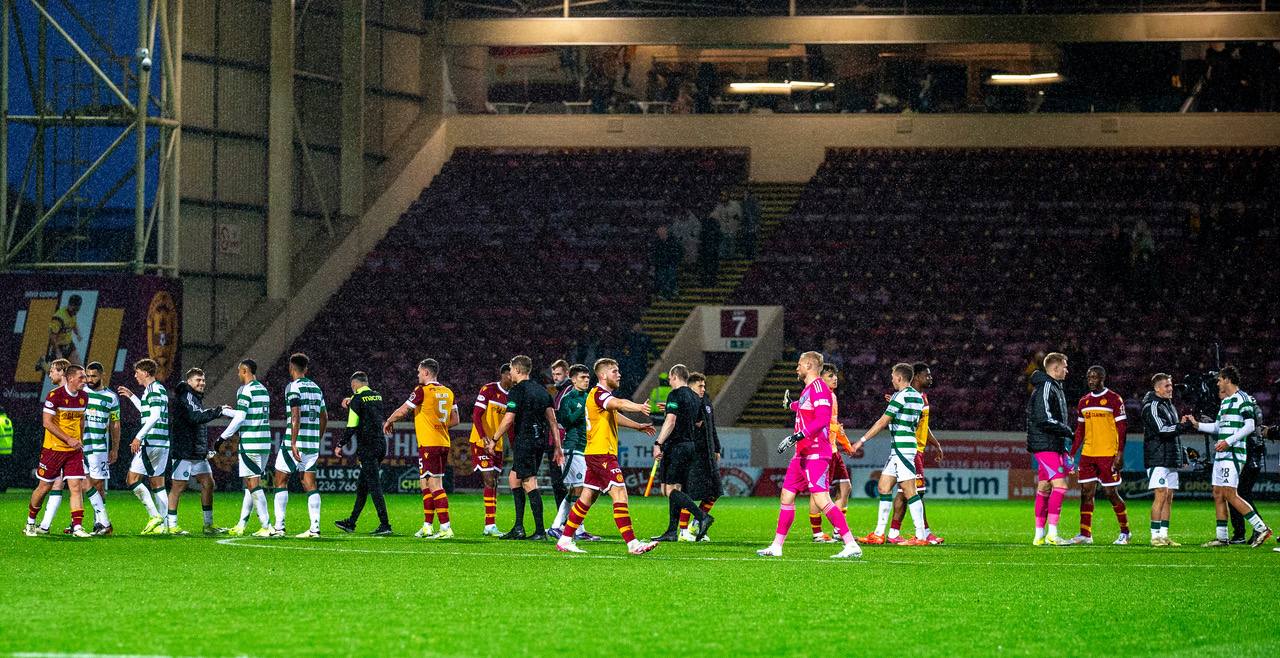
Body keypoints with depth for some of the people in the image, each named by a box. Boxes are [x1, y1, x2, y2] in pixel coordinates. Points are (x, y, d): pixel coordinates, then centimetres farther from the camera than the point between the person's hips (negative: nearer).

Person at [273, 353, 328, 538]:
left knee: (281, 481, 4)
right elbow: (324, 417, 19)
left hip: (296, 442, -6)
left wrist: (293, 444, -21)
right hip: (312, 443, 6)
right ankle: (315, 528, -2)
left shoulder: (293, 387, -9)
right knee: (310, 485, 6)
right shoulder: (316, 388, 13)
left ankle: (279, 527, -1)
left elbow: (296, 416, -19)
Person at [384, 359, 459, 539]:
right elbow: (455, 420, 15)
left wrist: (389, 422, 14)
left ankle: (446, 528, -16)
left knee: (435, 485, -10)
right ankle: (427, 526, 21)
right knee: (425, 483, 17)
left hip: (428, 444, -8)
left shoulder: (422, 391, -9)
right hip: (444, 442, 8)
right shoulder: (448, 392, 12)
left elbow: (402, 411, -5)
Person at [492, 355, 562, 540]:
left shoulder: (517, 391, -9)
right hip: (540, 441, 8)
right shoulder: (542, 391, 14)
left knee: (530, 483, -7)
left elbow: (508, 420, -15)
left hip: (524, 440, -8)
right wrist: (557, 447, 13)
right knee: (515, 478, 16)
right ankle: (518, 528, 14)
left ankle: (540, 530, -11)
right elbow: (552, 419, 12)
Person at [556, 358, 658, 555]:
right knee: (620, 495, -14)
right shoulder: (598, 394, -15)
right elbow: (618, 404, -37)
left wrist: (637, 426, 42)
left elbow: (614, 413, 38)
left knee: (587, 497, 14)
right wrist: (639, 407, -54)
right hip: (602, 453, -11)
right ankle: (632, 543, -19)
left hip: (596, 455, 11)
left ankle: (564, 540, 18)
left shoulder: (603, 395, 18)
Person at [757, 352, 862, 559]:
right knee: (787, 496, 12)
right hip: (802, 454, 10)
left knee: (822, 500, -17)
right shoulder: (808, 389, 17)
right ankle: (776, 546, 18)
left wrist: (796, 437, -29)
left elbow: (822, 419, -24)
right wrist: (793, 405, 56)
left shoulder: (818, 387, -13)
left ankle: (851, 545, -17)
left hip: (815, 454, -10)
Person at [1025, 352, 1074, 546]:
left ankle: (1039, 535, 11)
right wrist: (1069, 432, -13)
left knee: (1044, 489, 9)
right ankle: (1051, 534, -17)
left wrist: (1063, 449, 19)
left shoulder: (1055, 388, 21)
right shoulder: (1045, 388, -12)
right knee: (1060, 485, -14)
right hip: (1046, 446, -10)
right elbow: (1044, 419, -22)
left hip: (1052, 446, 10)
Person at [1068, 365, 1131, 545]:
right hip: (1087, 454, 5)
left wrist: (1120, 454, -13)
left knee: (1111, 493, -3)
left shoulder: (1114, 400, -3)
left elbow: (1121, 429, -5)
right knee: (1086, 492, -1)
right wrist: (1072, 455, 15)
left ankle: (1125, 532, 12)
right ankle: (1085, 534, 0)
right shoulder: (1084, 402, 14)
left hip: (1108, 454, -5)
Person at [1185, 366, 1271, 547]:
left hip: (1233, 454, -10)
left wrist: (1228, 441, -21)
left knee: (1229, 494, -15)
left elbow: (1249, 426, -16)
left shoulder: (1243, 399, -8)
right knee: (1218, 494, 7)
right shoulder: (1225, 402, 21)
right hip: (1221, 455, 10)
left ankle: (1261, 528, -12)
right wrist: (1196, 424, 22)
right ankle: (1222, 537, 10)